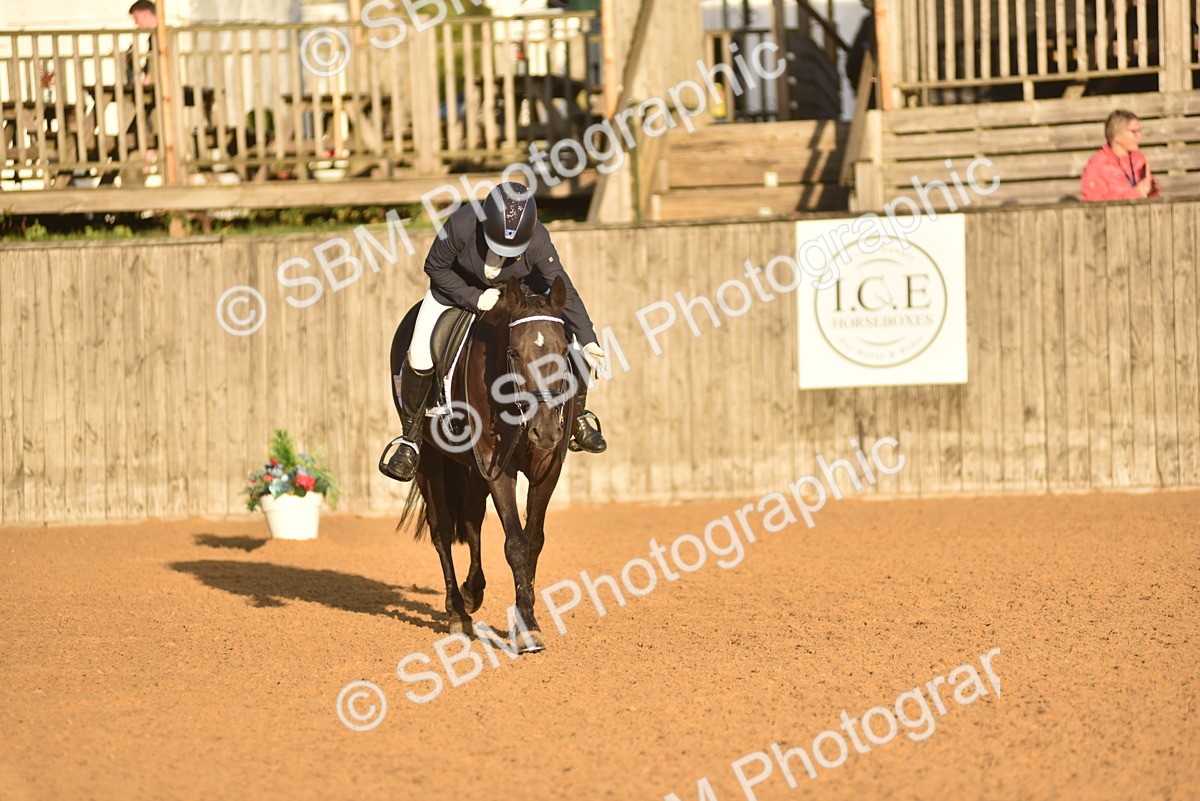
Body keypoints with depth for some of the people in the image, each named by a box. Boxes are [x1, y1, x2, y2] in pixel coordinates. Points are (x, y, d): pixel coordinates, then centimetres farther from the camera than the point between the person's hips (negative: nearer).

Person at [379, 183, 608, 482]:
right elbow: (435, 268, -20)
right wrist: (473, 299, -28)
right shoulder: (461, 225, -37)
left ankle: (578, 420, 16)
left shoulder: (538, 241, -32)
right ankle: (410, 438, 5)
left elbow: (564, 291, -26)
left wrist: (587, 341, -33)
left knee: (578, 339, -9)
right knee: (420, 359, -18)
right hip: (457, 287, -2)